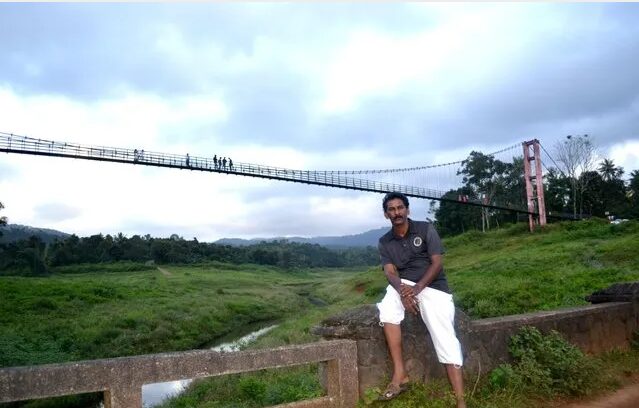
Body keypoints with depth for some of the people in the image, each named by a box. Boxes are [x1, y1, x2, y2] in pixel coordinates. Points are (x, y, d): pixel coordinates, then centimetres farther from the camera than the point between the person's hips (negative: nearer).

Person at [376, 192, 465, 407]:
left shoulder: (425, 229, -3)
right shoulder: (385, 241, 6)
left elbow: (437, 263, -8)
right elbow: (390, 272, -4)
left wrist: (417, 288, -23)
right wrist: (402, 290, -27)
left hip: (432, 286, -2)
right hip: (403, 284, 2)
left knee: (445, 339, -15)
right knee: (387, 310, -30)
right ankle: (400, 374, -23)